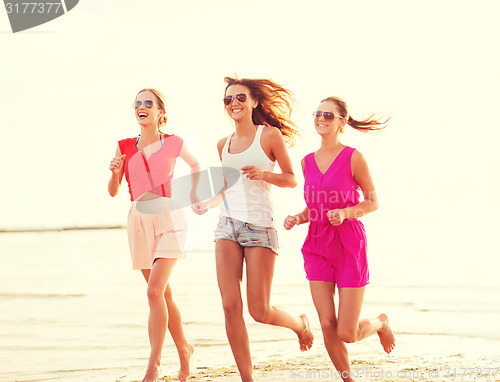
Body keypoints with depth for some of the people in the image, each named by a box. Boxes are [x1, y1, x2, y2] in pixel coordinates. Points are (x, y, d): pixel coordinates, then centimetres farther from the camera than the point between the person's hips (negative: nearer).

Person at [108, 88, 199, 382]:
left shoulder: (174, 143, 3)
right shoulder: (125, 147, 8)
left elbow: (195, 164, 23)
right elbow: (113, 192, 6)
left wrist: (194, 194, 17)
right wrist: (115, 172, -12)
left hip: (168, 217, -4)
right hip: (140, 220, 4)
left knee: (155, 291, -17)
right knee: (164, 294, 11)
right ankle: (184, 349, 30)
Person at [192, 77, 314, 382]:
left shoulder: (270, 135, 0)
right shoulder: (224, 145, 14)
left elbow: (292, 179, 2)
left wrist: (263, 174, -15)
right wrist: (208, 204, 6)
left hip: (260, 226, -4)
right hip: (228, 225, 5)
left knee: (260, 311, -5)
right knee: (230, 306, -6)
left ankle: (300, 324, 29)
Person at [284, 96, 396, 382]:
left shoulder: (354, 158, -8)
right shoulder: (308, 162, 7)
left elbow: (373, 202, -2)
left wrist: (345, 212, -19)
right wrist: (297, 218, -3)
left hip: (349, 246, -4)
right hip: (318, 247, 4)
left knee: (347, 334, -4)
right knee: (327, 325, -5)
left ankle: (381, 322, 30)